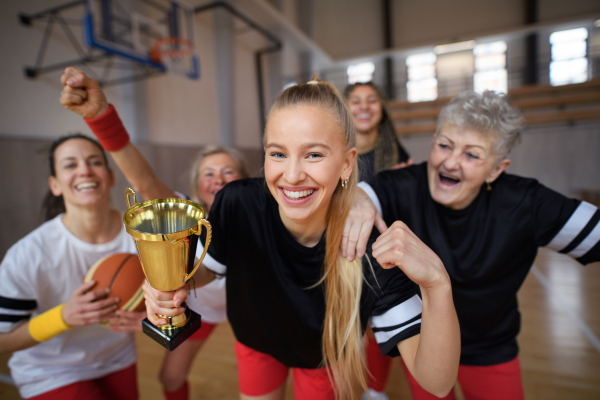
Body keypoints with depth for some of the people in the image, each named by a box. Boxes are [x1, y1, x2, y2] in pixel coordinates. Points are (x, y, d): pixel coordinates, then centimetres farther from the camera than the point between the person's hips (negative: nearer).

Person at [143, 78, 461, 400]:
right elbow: (209, 266, -11)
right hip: (255, 339, 2)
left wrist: (436, 283, -51)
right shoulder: (237, 204, -33)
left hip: (325, 357, -1)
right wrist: (175, 283, -33)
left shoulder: (374, 248, -37)